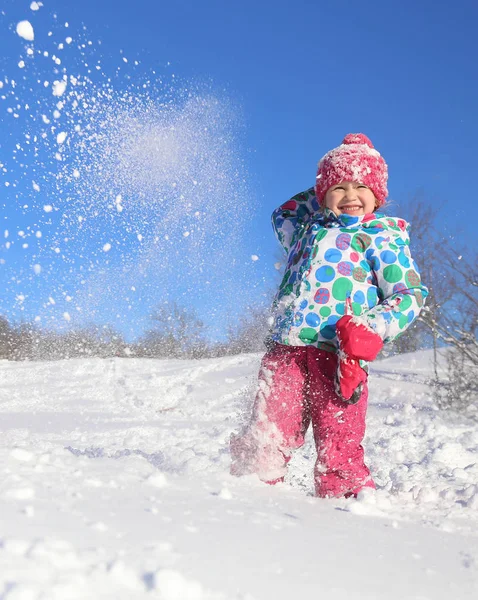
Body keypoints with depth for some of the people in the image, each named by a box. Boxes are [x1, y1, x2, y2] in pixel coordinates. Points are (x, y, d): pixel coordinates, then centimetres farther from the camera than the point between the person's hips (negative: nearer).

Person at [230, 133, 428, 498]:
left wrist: (372, 330, -14)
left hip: (338, 352, -4)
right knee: (267, 436, -3)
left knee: (338, 449, -8)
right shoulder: (309, 228, 22)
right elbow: (282, 216, 45)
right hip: (287, 347, 4)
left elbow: (410, 295, 2)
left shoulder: (384, 236, 7)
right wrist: (321, 196, 32)